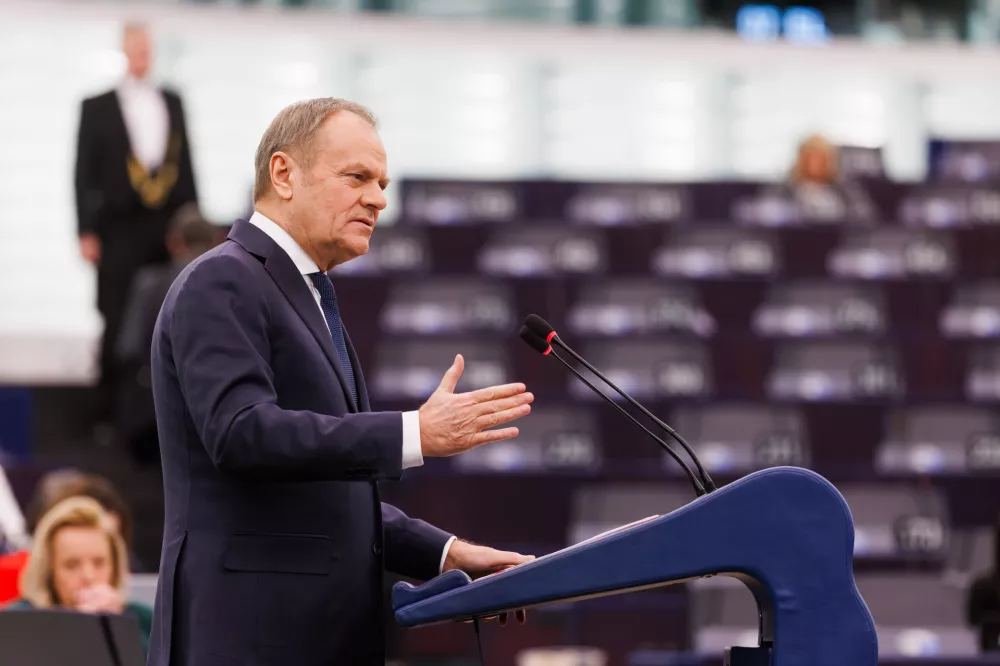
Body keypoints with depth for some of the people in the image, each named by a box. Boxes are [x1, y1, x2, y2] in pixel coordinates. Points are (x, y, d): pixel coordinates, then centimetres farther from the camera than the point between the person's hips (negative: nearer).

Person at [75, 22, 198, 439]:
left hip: (170, 230, 3)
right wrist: (86, 233, -5)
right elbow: (84, 174, 2)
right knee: (118, 327, -4)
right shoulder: (97, 108, 3)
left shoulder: (173, 103, 13)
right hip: (121, 230, -3)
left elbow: (185, 165, 15)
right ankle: (108, 416, 4)